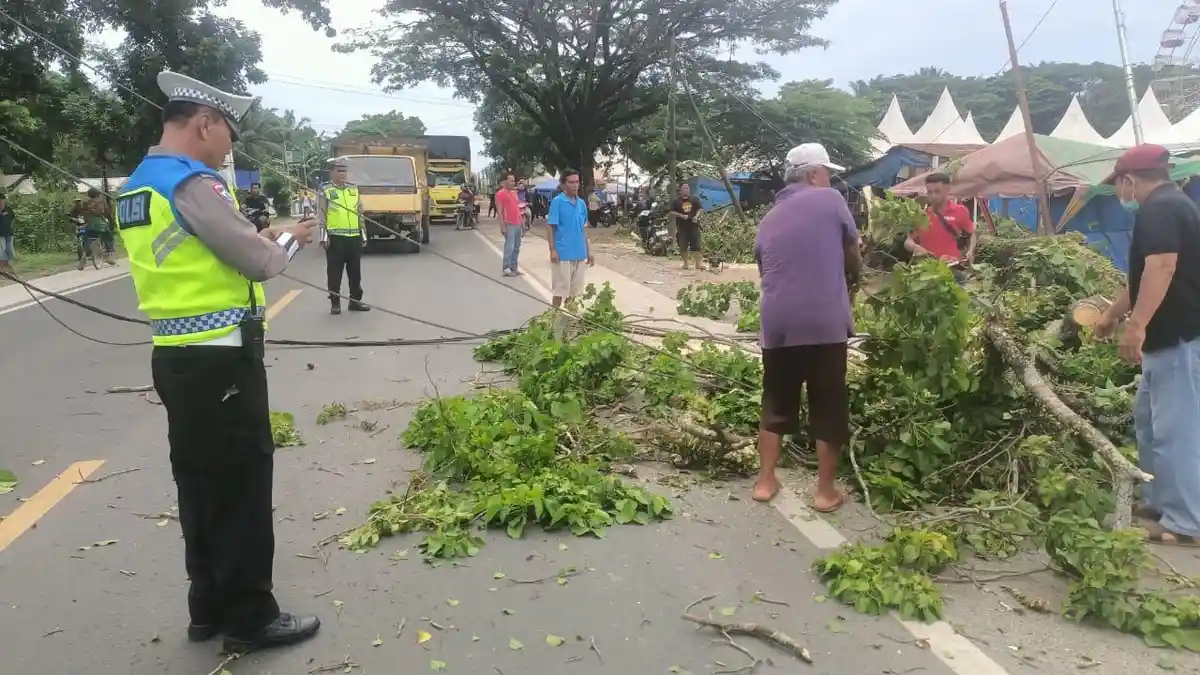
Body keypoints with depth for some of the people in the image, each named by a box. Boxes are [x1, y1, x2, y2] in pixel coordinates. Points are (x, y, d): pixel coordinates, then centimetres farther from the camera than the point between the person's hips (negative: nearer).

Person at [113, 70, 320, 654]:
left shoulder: (138, 186, 14)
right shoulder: (193, 183, -16)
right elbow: (260, 263, -13)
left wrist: (259, 238, 14)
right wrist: (288, 239, 6)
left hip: (177, 357, 10)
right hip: (219, 359, -9)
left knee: (201, 484, 17)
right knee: (241, 486, 1)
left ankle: (209, 608, 29)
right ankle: (249, 619, 13)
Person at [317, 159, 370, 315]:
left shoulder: (354, 189, 14)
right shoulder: (324, 190, -1)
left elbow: (360, 213, 17)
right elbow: (321, 215, -5)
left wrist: (363, 234, 14)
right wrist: (323, 236, -12)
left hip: (354, 237, 5)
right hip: (335, 238, -5)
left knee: (355, 271, 9)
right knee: (334, 272, 0)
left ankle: (355, 300, 19)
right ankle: (335, 302, 7)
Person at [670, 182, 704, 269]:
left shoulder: (695, 199, 10)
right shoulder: (676, 201, 5)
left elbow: (700, 209, 10)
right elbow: (672, 213, 2)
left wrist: (696, 216, -9)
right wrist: (681, 215, -14)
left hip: (694, 226, 1)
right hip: (682, 227, 0)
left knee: (696, 245, -3)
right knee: (683, 246, 2)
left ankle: (698, 262, 2)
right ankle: (685, 263, 14)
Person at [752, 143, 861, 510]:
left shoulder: (768, 219, 17)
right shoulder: (830, 200, 3)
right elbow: (855, 259, 12)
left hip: (777, 325, 4)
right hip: (824, 323, -4)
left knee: (776, 405, 16)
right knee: (828, 408, 8)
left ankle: (765, 481, 22)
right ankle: (826, 490, 16)